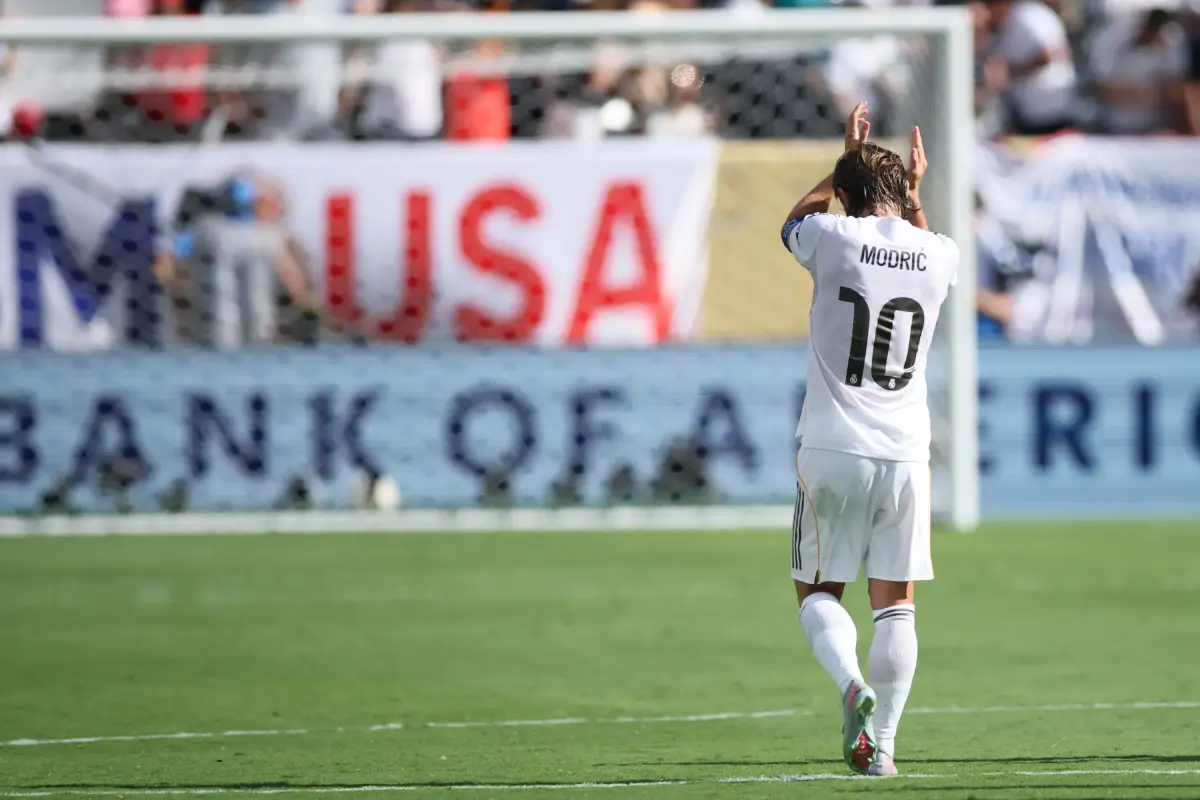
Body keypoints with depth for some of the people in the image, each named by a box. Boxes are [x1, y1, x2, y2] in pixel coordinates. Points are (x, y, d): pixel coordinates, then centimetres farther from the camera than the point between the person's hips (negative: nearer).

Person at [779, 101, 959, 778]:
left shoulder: (835, 237, -5)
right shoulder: (940, 255, 3)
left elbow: (792, 224, 21)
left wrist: (848, 161, 28)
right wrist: (914, 194, 30)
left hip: (832, 449, -2)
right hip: (905, 452, 2)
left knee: (818, 590, 10)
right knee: (896, 602, 8)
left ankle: (853, 687, -16)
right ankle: (882, 742, 2)